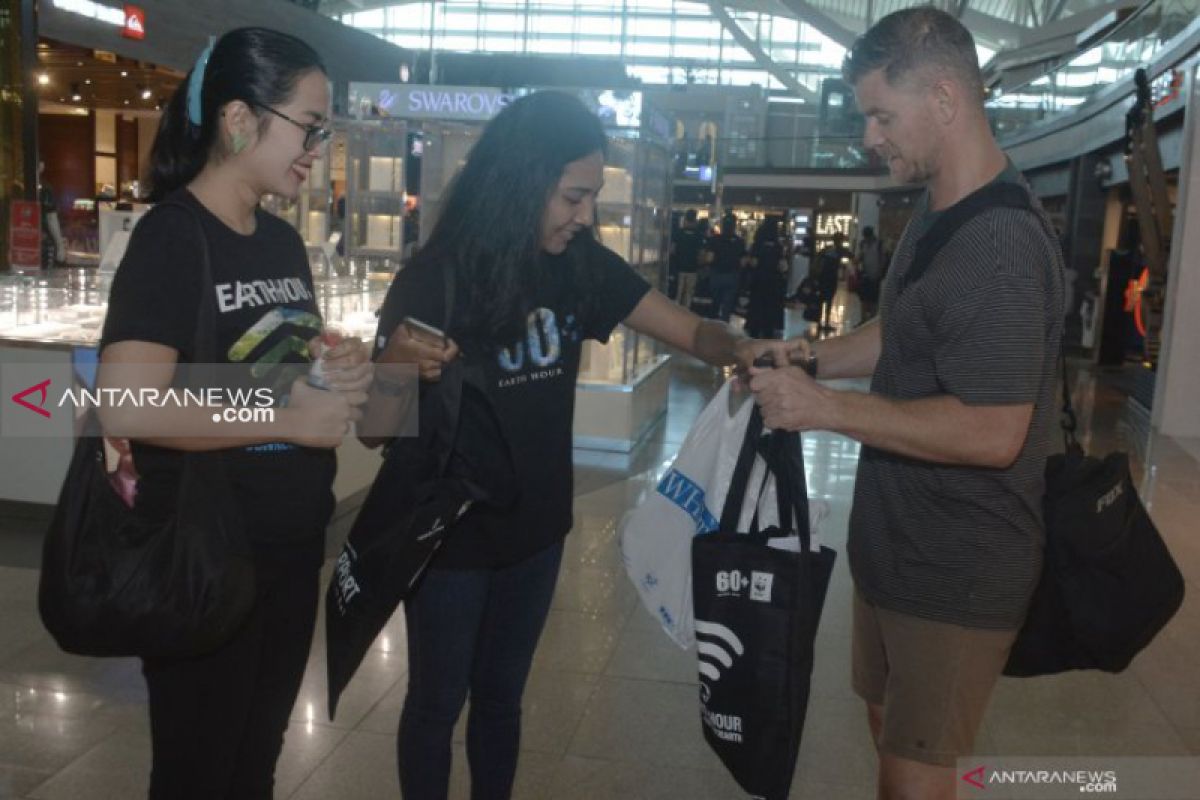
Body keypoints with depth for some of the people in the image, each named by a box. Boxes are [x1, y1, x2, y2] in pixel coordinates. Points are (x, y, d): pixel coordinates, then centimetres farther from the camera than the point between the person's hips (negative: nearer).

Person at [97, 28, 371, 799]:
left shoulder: (285, 240, 7)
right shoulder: (171, 236, -17)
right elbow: (128, 406, -29)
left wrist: (341, 370, -2)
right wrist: (290, 418, -24)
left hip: (293, 547, 7)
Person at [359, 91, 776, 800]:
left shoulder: (582, 267, -7)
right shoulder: (433, 281, -20)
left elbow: (691, 330, -3)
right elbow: (376, 430, -18)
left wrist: (740, 348, -25)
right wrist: (398, 370, -40)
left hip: (536, 529, 5)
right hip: (449, 537, -4)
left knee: (502, 695, 22)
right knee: (437, 703, 15)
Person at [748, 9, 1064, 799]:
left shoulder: (1001, 246, -27)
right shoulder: (936, 213, 6)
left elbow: (992, 432, -30)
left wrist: (825, 407, -26)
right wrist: (816, 357, 3)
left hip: (957, 571, -9)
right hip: (903, 542, 9)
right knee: (890, 724, 24)